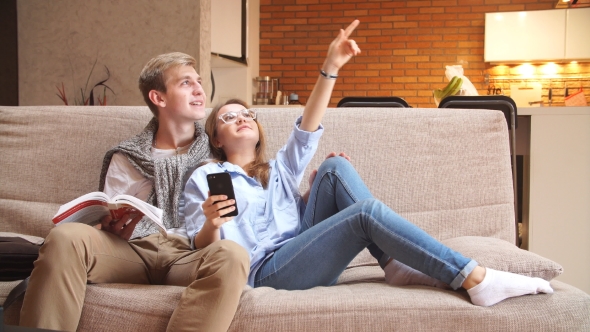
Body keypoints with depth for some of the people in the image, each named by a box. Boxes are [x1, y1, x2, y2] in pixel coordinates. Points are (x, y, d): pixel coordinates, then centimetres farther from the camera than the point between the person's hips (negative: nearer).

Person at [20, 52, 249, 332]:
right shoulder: (125, 159, 17)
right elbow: (110, 226, 13)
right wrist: (112, 229, -11)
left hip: (188, 254, 0)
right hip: (134, 249, 1)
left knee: (231, 254, -36)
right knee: (66, 236, -29)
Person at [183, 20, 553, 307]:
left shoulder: (278, 170, 27)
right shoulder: (205, 179, 14)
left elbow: (306, 130, 10)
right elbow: (202, 249, 4)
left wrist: (331, 66, -2)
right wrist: (211, 223, -21)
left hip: (303, 256, 5)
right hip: (266, 270, -5)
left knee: (337, 167, -11)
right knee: (367, 211, -24)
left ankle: (396, 264, -18)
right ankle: (476, 279, -27)